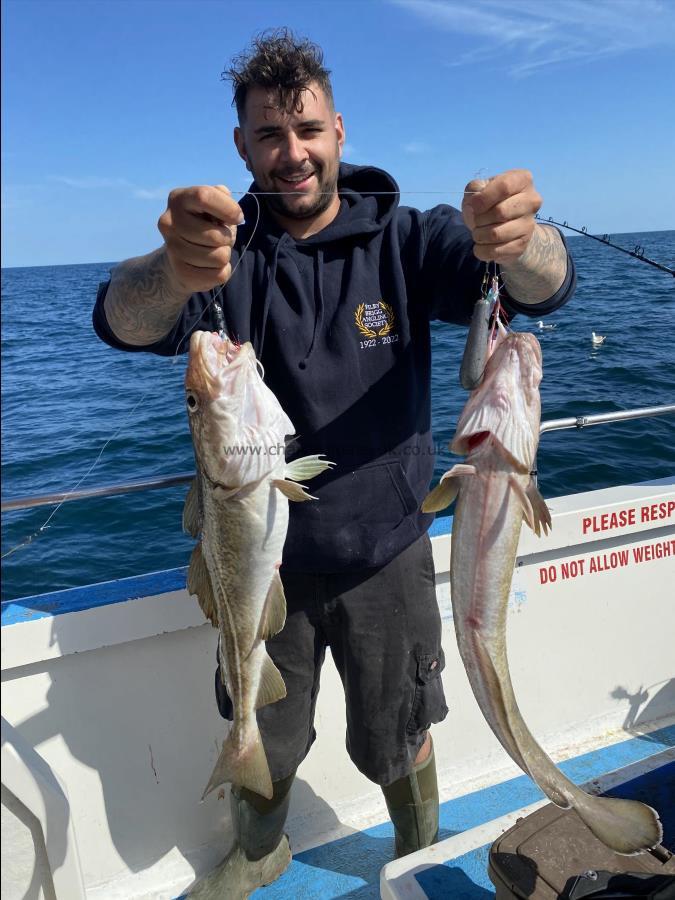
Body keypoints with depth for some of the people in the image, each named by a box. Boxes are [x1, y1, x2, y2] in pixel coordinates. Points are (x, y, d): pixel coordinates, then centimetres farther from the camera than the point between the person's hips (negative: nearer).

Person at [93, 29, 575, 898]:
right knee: (257, 744, 21)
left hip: (385, 553, 0)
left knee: (396, 743, 20)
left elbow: (546, 288, -21)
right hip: (263, 556, 1)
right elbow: (122, 322, -25)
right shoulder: (224, 249, -7)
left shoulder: (403, 239, -7)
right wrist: (172, 273, -49)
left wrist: (520, 242, -46)